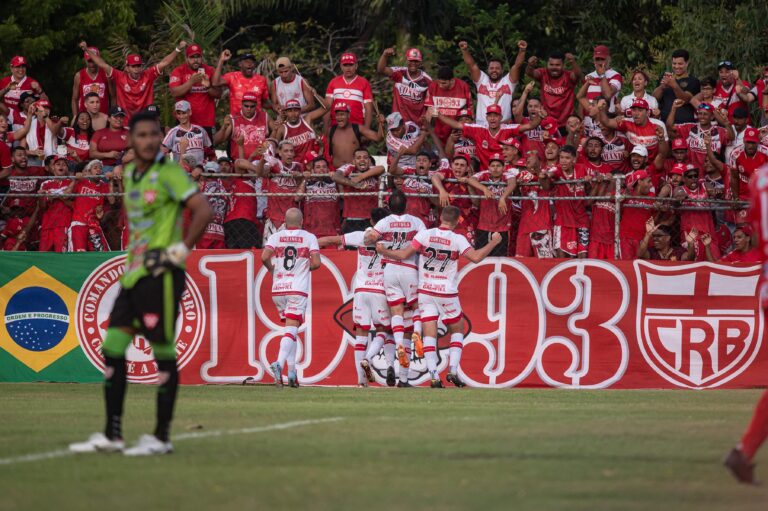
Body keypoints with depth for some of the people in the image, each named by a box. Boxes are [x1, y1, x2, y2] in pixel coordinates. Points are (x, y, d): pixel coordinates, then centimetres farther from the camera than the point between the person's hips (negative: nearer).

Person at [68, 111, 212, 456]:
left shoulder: (168, 173, -10)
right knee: (112, 350, 5)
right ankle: (112, 435, 9)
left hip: (160, 275, -9)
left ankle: (162, 437, 2)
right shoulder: (130, 174, 14)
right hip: (134, 272, 9)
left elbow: (203, 210, -18)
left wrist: (179, 251, -16)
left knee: (164, 355, -3)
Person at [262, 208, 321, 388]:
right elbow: (316, 263, -8)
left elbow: (264, 257, -10)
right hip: (298, 289, -3)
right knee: (291, 330, -7)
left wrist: (272, 270, 10)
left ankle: (292, 372, 12)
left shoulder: (276, 237, 6)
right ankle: (279, 363, -32)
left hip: (278, 290, 3)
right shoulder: (309, 238, 2)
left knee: (290, 328, 17)